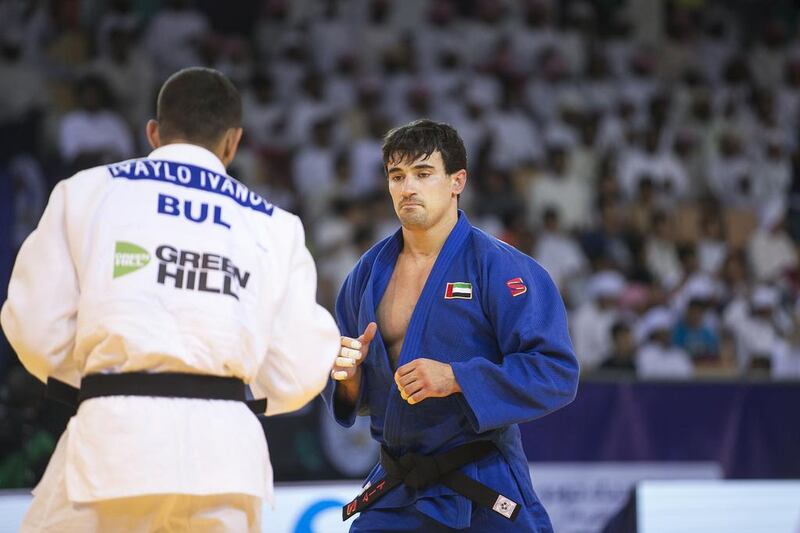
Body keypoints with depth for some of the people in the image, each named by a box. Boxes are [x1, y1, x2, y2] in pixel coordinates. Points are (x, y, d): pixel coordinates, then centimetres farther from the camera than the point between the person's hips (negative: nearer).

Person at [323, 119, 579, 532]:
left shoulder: (502, 269, -9)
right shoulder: (368, 273, 8)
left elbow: (557, 373, -17)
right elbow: (353, 398, 17)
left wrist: (456, 379, -24)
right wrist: (348, 372, -8)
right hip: (395, 497, 5)